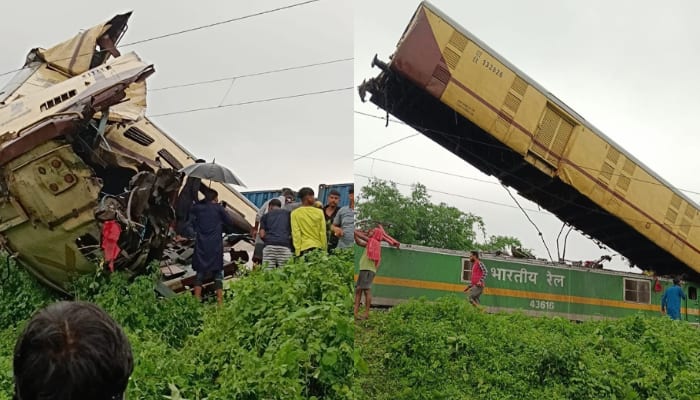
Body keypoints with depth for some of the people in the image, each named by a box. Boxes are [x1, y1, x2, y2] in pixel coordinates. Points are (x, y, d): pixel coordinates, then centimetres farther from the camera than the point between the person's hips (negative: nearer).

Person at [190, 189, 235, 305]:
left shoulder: (197, 208, 5)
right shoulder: (218, 208, -3)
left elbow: (193, 224, 11)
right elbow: (230, 222, 1)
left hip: (201, 244, 2)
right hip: (215, 245, -2)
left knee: (200, 271, 10)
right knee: (218, 271, 4)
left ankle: (197, 299, 5)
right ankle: (220, 300, -1)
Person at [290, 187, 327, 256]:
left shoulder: (295, 213, -1)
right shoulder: (319, 212, 2)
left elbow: (296, 233, -5)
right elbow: (323, 233, 2)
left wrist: (297, 251, -3)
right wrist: (324, 250, 8)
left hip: (304, 247, -1)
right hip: (318, 247, 1)